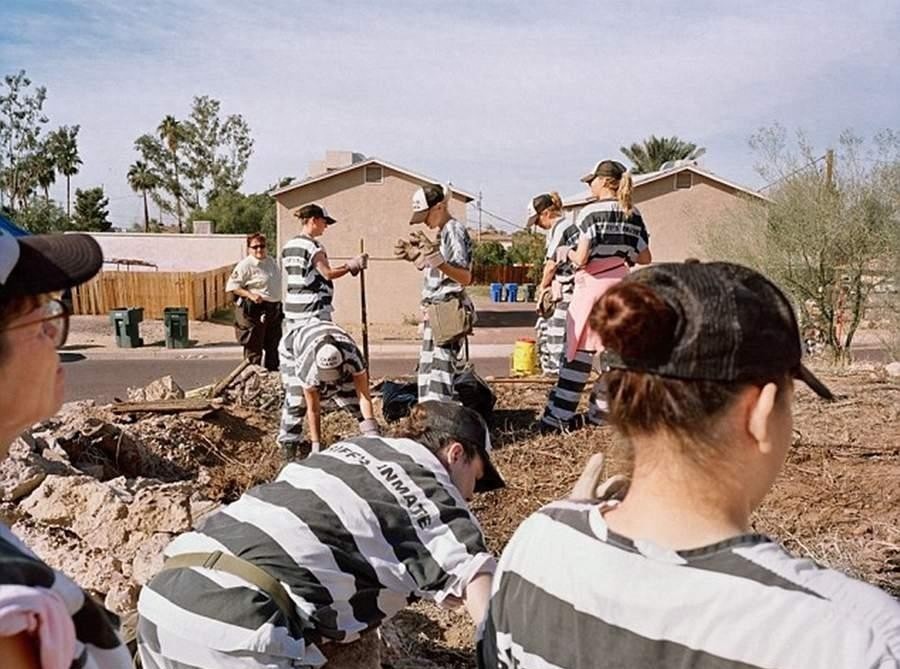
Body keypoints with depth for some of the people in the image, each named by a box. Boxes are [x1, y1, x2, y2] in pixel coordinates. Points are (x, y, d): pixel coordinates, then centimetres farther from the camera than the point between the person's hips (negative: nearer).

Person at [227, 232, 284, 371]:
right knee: (254, 346, -3)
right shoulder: (245, 265, -12)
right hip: (254, 310, -8)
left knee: (273, 345, 16)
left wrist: (279, 306, 22)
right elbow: (231, 286, -14)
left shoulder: (271, 261, 12)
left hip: (274, 309, 8)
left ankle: (273, 373, 28)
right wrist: (250, 295, -25)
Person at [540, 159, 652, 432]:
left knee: (579, 353, -2)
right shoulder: (633, 215, 7)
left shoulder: (591, 212, -10)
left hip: (592, 285, -5)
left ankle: (558, 417, 1)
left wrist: (565, 252, 4)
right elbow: (645, 258, 10)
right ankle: (601, 411, 18)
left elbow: (581, 259, -15)